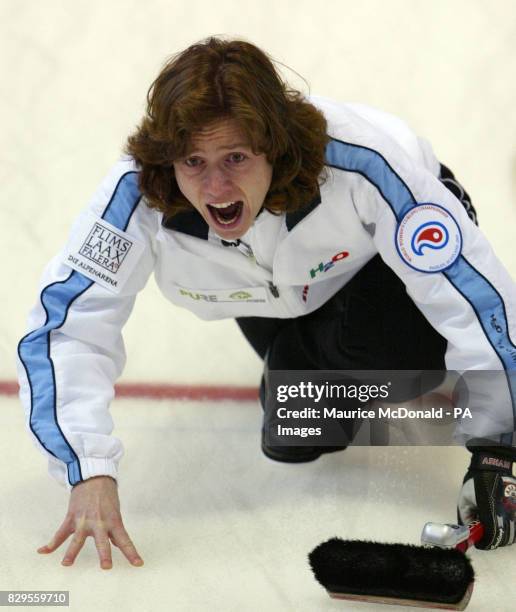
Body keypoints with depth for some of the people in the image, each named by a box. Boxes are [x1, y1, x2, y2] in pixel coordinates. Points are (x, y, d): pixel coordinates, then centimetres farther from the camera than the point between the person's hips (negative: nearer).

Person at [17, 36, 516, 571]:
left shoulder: (361, 164, -43)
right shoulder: (139, 195, -36)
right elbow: (63, 323, -34)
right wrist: (90, 474, -44)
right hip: (283, 297, 3)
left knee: (407, 348, -32)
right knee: (294, 437, -11)